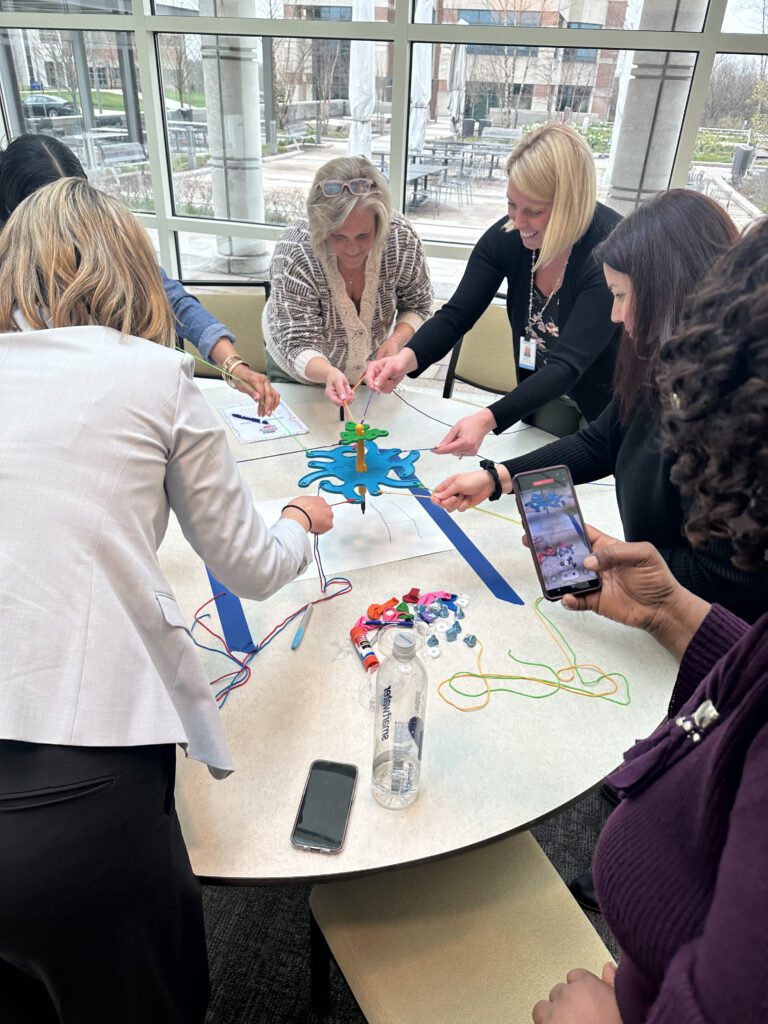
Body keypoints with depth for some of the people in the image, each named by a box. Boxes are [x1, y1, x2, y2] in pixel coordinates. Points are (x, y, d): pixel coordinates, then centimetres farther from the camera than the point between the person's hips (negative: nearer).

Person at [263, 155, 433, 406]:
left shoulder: (402, 237, -27)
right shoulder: (293, 252, -34)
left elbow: (417, 305, -10)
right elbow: (299, 345, -35)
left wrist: (396, 340, -31)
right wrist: (329, 373, -57)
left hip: (370, 364, 2)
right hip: (300, 369, -2)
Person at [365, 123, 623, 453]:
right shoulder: (508, 236, -15)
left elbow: (568, 365, -36)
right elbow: (456, 315, -13)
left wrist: (488, 419, -50)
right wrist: (406, 358, -35)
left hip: (610, 416, -4)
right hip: (539, 403, 5)